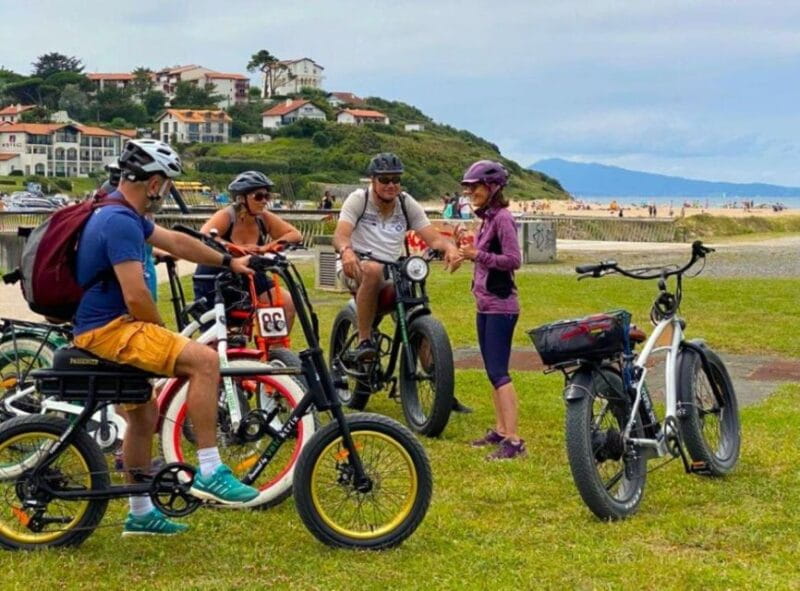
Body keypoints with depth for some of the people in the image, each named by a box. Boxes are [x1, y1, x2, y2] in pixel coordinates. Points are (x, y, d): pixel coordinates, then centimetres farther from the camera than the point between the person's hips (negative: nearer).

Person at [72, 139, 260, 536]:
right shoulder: (121, 223, -19)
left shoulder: (120, 214, 14)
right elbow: (136, 297, -23)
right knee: (204, 359, -19)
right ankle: (209, 473, -17)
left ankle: (141, 513, 30)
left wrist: (229, 262, 30)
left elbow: (176, 242, 26)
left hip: (102, 329, 11)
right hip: (109, 329, -11)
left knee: (144, 414, 20)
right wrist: (165, 336, -7)